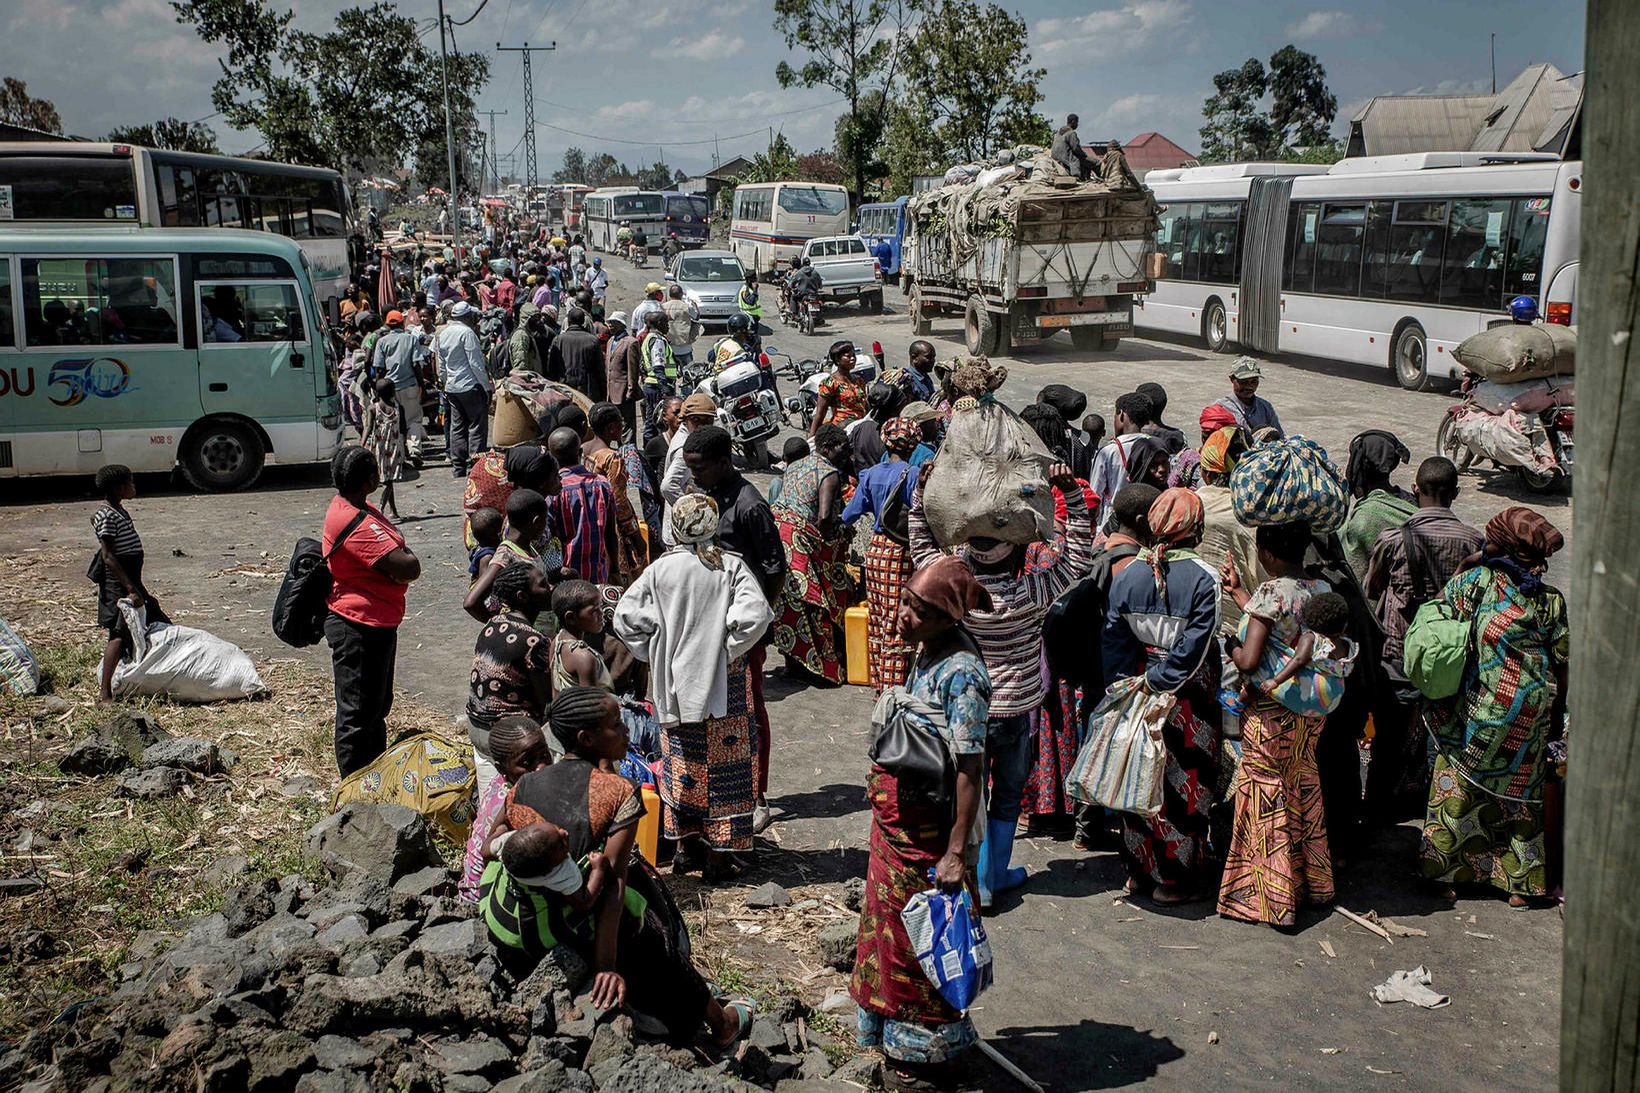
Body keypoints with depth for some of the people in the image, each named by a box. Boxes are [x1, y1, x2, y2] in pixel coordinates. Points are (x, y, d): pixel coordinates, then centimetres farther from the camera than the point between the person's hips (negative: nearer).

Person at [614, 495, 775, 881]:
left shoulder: (661, 569, -5)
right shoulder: (732, 567, -9)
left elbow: (626, 615, -7)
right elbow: (754, 614, -22)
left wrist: (653, 653, 5)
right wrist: (728, 650, -9)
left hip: (675, 682, 2)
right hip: (722, 684, -2)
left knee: (682, 763, 15)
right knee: (722, 764, 8)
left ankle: (687, 846, 25)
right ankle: (718, 854, 13)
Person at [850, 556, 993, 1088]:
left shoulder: (961, 673, -24)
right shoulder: (927, 653, 3)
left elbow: (969, 770, -25)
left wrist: (957, 851, -26)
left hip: (929, 831, -9)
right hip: (897, 821, 9)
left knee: (921, 939, 7)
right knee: (889, 924, 20)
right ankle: (897, 1033, 39)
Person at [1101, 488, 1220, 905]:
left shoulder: (1127, 575, -2)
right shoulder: (1204, 578, -14)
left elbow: (1113, 642, 0)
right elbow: (1194, 650, -17)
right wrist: (1157, 682, -9)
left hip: (1137, 692, 4)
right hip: (1188, 700, -4)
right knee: (1183, 784, 8)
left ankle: (1139, 871, 27)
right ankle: (1175, 879, 17)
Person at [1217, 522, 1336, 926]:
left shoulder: (1270, 592, -21)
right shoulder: (1323, 589, 0)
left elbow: (1249, 661, -26)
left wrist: (1231, 647, -5)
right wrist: (1238, 592, 19)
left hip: (1270, 714, -7)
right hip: (1310, 711, 7)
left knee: (1268, 797, 5)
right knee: (1304, 790, 21)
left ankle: (1272, 899, 13)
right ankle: (1312, 882, 35)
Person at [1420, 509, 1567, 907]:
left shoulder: (1478, 580, -10)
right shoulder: (1552, 600, -2)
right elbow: (1562, 664, 3)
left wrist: (1464, 568, 8)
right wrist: (1557, 713, 15)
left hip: (1480, 708, -2)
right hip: (1532, 713, 2)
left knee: (1458, 785, 12)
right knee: (1520, 790, 14)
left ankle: (1447, 871, 18)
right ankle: (1519, 884, 22)